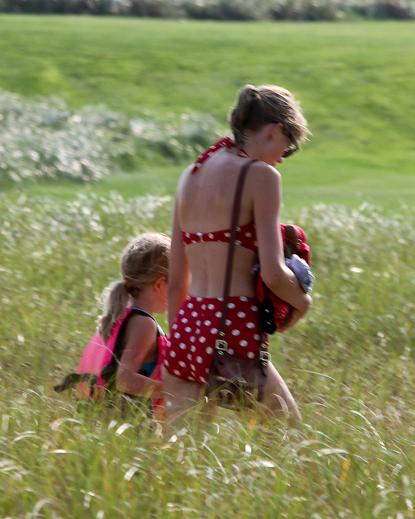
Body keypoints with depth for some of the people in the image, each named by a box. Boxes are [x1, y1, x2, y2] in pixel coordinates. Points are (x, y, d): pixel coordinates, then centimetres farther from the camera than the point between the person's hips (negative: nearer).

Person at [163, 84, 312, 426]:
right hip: (233, 333, -7)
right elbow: (273, 274, -14)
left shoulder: (192, 174, 14)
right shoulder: (260, 175, -7)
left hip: (186, 328, 7)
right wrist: (302, 301, 5)